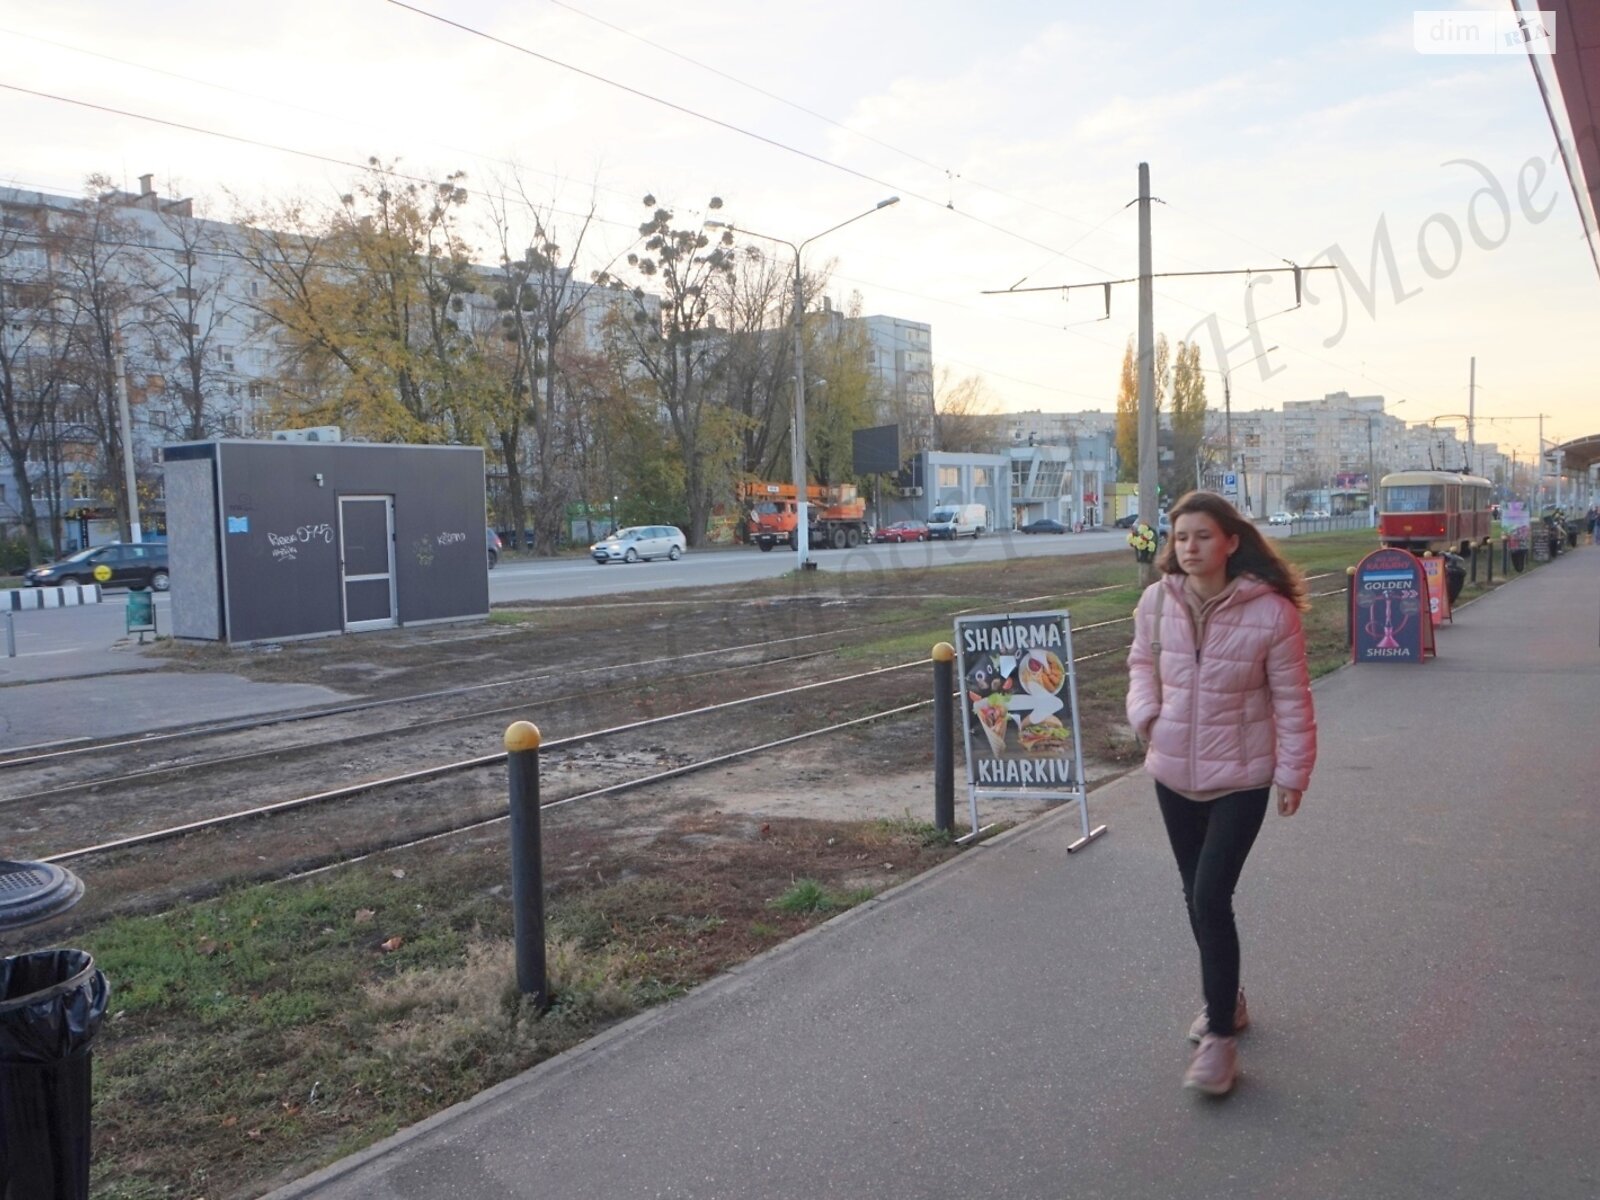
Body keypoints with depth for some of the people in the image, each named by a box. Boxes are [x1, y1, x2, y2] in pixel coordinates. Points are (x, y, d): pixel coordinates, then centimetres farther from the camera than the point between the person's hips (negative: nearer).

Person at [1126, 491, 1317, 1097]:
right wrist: (1146, 713, -4)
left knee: (1211, 898, -11)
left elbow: (1291, 699, -7)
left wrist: (1292, 772, -2)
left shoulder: (1270, 611, -17)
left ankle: (1220, 1035, 4)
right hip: (1174, 774, 5)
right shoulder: (1157, 601, -6)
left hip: (1241, 779, -4)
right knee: (1197, 897, 17)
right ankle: (1225, 999, 39)